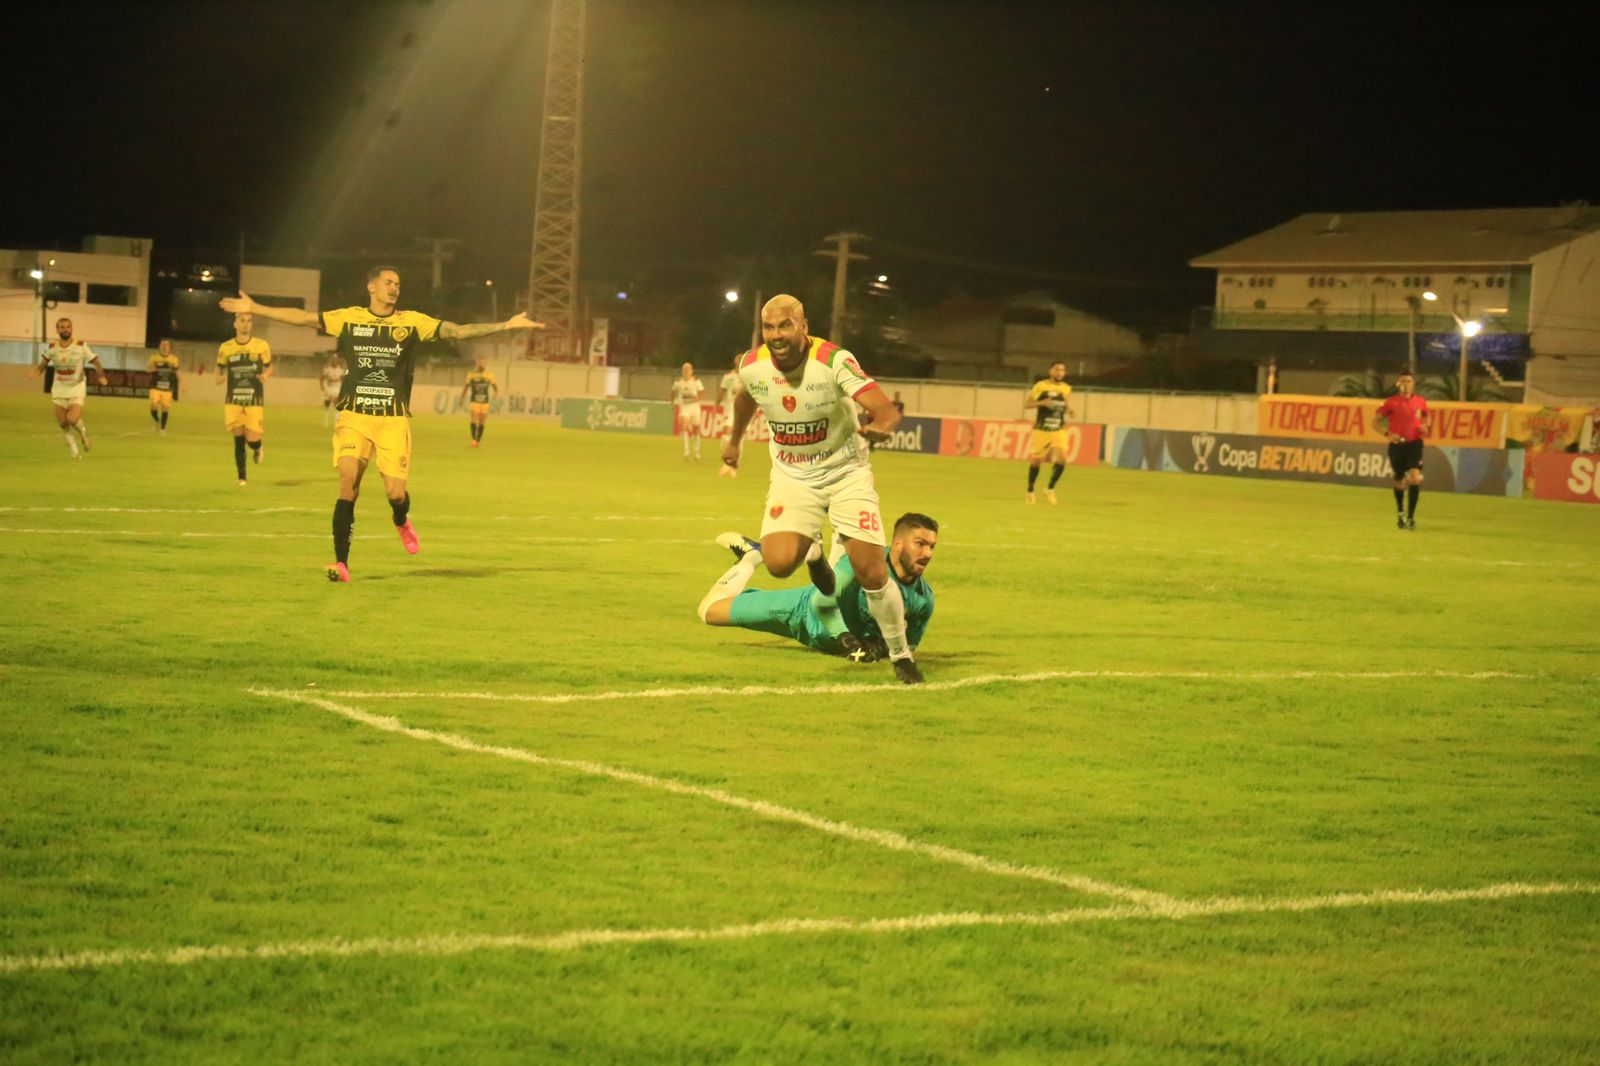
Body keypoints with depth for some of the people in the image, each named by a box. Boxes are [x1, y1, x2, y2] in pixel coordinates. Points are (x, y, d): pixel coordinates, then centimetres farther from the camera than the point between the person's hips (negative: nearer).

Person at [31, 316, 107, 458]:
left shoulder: (81, 346, -13)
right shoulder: (52, 347, -5)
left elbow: (95, 361, -6)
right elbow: (43, 363, 10)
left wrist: (101, 376, -22)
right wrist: (37, 371, -12)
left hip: (77, 389, -3)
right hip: (59, 389, 3)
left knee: (73, 419, -21)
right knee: (63, 424, 4)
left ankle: (82, 431, 15)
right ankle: (74, 450, 25)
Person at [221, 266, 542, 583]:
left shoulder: (412, 322, 4)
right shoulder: (348, 318, 5)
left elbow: (458, 331, 0)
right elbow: (302, 317, 8)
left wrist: (506, 325, -8)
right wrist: (254, 308, 5)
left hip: (393, 422, 0)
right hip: (354, 417, 0)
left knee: (395, 493, -7)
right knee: (348, 483, -14)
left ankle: (401, 521, 32)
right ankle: (341, 563, -8)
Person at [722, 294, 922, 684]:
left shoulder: (833, 361, -24)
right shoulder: (752, 367, -11)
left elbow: (888, 410, -34)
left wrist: (879, 426, -57)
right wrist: (734, 439, 30)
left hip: (846, 472, -2)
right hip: (792, 476, 3)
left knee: (873, 574, -10)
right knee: (778, 563, -22)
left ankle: (901, 656, 15)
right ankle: (811, 552, 17)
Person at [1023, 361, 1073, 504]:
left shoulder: (1067, 389, 8)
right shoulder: (1041, 386, -7)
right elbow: (1026, 405, -8)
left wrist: (1067, 411, 3)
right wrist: (1042, 403, -25)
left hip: (1059, 432, 3)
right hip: (1041, 430, -3)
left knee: (1061, 459, -15)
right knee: (1035, 460, 5)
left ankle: (1050, 489, 4)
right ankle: (1030, 491, 26)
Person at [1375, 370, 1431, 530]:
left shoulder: (1420, 402, 3)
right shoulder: (1391, 402, -3)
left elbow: (1427, 415, 23)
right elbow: (1375, 421, 2)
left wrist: (1425, 426, 2)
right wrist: (1387, 433, -13)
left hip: (1414, 443, 0)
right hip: (1397, 444, 0)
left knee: (1415, 478, -18)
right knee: (1399, 481, 10)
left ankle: (1411, 516, -9)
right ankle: (1400, 513, 36)